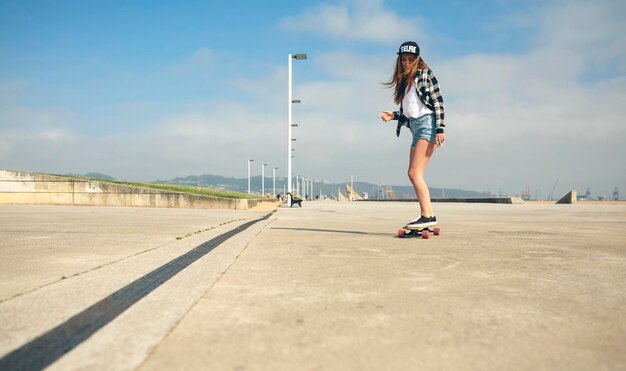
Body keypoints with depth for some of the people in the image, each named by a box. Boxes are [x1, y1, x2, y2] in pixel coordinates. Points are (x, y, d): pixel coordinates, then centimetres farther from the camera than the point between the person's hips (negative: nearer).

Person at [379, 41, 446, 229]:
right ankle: (427, 216, 7)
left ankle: (427, 216, -15)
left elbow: (438, 101, -7)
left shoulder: (424, 74, 1)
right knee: (413, 174, 4)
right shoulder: (404, 81, 22)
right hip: (416, 128, 8)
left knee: (415, 173, -16)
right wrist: (393, 116, 5)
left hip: (428, 124, -8)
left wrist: (440, 129, -16)